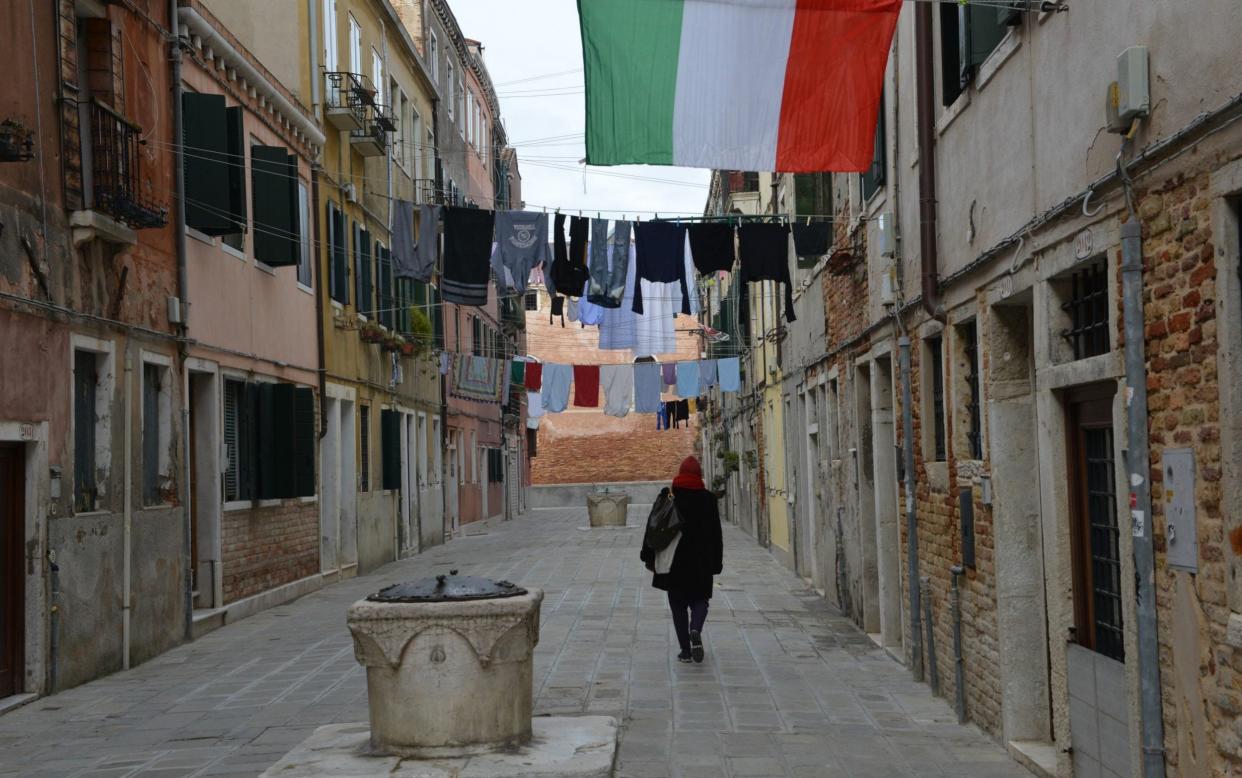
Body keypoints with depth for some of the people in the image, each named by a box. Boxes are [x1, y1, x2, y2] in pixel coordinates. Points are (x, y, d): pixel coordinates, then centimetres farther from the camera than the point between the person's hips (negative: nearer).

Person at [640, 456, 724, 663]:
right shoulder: (708, 499, -1)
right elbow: (716, 535, 3)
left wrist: (649, 558, 4)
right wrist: (717, 563, 10)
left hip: (673, 562, 0)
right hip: (701, 563, 0)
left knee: (678, 605, 9)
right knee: (699, 600, 13)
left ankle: (685, 650, 6)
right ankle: (695, 630, -17)